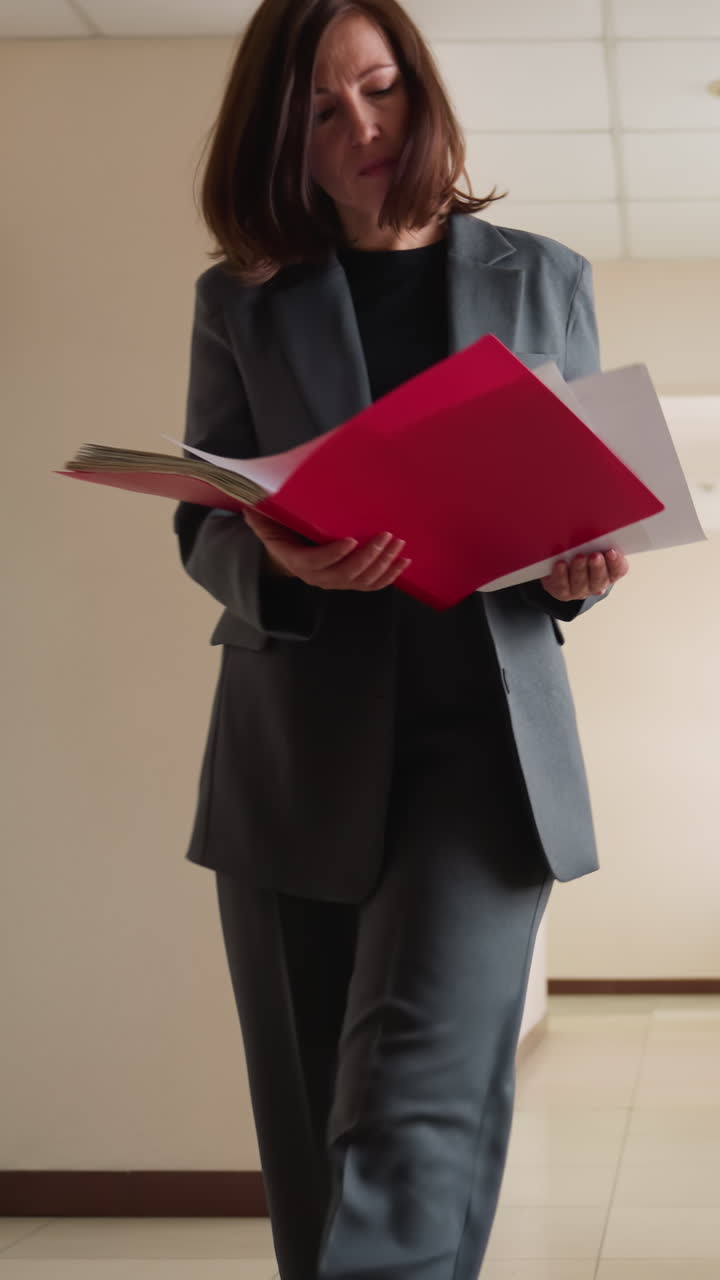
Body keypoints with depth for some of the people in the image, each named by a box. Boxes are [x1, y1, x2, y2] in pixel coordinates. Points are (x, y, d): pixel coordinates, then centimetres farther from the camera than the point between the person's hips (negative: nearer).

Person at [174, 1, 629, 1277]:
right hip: (301, 745, 1)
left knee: (419, 1106, -16)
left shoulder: (544, 281, 11)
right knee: (313, 1122, 6)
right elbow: (202, 525, 7)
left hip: (486, 735, -1)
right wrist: (279, 562, -17)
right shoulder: (239, 298, 9)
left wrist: (581, 570, -10)